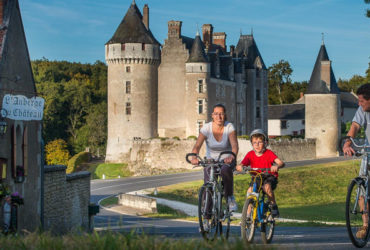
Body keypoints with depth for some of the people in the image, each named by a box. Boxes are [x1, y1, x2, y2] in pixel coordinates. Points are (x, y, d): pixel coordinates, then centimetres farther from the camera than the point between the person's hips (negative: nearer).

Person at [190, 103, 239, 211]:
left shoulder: (229, 127, -15)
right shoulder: (206, 127, -14)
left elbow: (234, 145, -29)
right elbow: (197, 146, -25)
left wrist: (232, 156, -52)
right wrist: (194, 157, -47)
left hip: (226, 159, -1)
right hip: (210, 159, 1)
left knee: (225, 170, -36)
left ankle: (230, 197, -17)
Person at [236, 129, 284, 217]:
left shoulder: (269, 153, -11)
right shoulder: (250, 154, -3)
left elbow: (281, 163, -24)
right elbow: (242, 164, -14)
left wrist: (277, 166, -49)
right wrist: (239, 167, -40)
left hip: (269, 177, -3)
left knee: (267, 187, -35)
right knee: (250, 190, -24)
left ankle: (273, 205, -9)